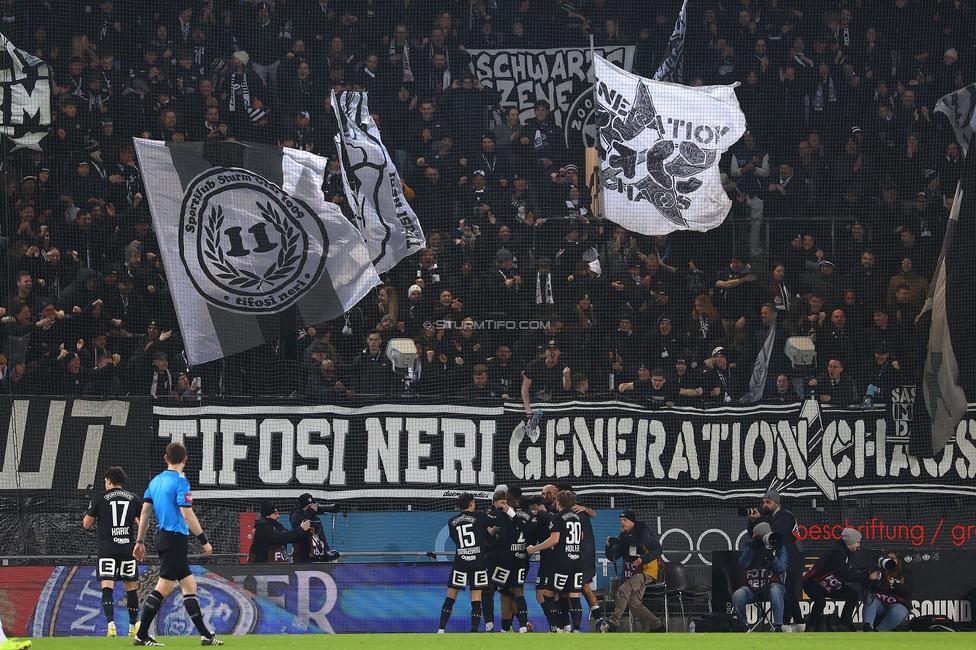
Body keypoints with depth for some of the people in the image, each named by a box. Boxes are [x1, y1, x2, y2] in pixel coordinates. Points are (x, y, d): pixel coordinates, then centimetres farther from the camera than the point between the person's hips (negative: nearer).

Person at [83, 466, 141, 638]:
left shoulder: (100, 498, 0)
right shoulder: (133, 499, 7)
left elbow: (86, 525, 6)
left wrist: (88, 514, 26)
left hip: (107, 549, -2)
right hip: (128, 547, 2)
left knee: (107, 587, -8)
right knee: (131, 587, 13)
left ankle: (111, 624, -26)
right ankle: (133, 627, 22)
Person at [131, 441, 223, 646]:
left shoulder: (156, 481, 11)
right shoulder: (180, 482, -12)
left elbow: (145, 512, 12)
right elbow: (187, 514, -17)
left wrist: (140, 541, 17)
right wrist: (204, 540, -12)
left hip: (163, 537, 8)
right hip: (176, 538, -8)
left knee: (189, 585, 10)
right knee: (163, 587, -5)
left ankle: (205, 634, 10)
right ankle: (141, 635, -5)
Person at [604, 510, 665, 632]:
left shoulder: (643, 534, -10)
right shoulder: (622, 537, 11)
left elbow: (658, 550, -13)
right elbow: (613, 557, 7)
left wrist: (643, 559, -25)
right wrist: (609, 546, -13)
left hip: (647, 571, -9)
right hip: (632, 574, 9)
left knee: (623, 590, -25)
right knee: (634, 605, 6)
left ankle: (613, 623, -26)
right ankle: (657, 626, 21)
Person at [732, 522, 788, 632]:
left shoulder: (780, 548, 5)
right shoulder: (752, 547, 14)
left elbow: (782, 569, -7)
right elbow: (742, 564, -2)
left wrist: (772, 557, -23)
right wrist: (751, 548, -11)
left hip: (772, 584, -3)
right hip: (752, 587, 3)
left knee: (775, 592, -40)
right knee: (737, 596, -27)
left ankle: (778, 626, -38)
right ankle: (743, 627, -6)